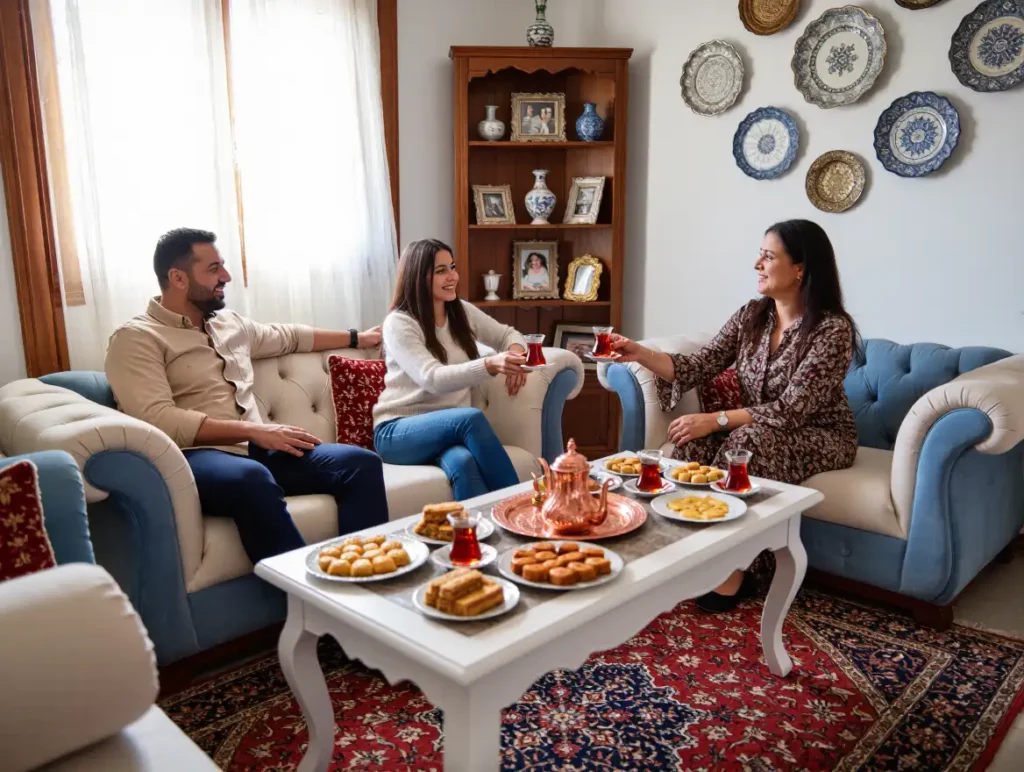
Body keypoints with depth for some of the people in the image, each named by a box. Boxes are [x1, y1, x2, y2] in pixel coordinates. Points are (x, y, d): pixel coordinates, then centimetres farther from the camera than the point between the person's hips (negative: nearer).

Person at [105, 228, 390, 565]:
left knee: (361, 463, -16)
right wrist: (253, 430, -19)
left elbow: (287, 337, 41)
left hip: (257, 449, 7)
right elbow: (160, 421, -15)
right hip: (197, 457, -7)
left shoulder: (230, 323, 22)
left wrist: (356, 338, 47)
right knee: (252, 479, -42)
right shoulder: (136, 338, -1)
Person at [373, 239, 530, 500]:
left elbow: (508, 334, 19)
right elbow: (432, 379, -24)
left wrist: (515, 351, -8)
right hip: (398, 431, -4)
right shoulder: (398, 323, -10)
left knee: (463, 463, -35)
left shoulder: (462, 312, 10)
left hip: (453, 427, 4)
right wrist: (490, 364, -40)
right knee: (472, 417, -35)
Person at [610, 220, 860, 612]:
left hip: (821, 436, -5)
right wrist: (641, 353, -20)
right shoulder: (751, 315, -1)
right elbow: (699, 367, -5)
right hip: (757, 431, 5)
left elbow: (791, 410, -25)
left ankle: (734, 570, -21)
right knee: (694, 443, -24)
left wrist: (716, 420, -30)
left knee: (748, 443, -35)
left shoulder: (833, 328, -19)